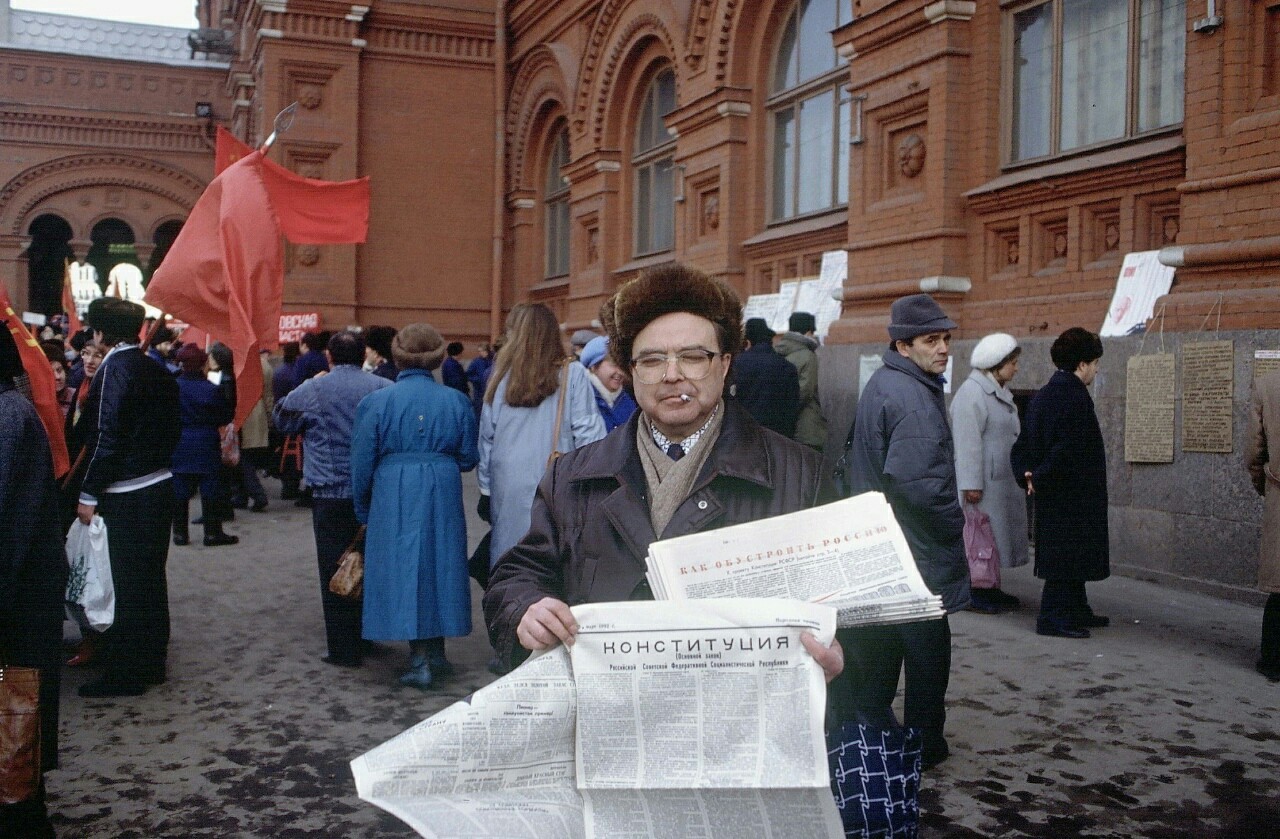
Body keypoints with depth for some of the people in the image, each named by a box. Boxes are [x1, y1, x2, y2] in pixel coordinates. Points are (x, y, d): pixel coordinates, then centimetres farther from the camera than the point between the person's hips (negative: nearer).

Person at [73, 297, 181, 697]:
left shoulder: (114, 370, -13)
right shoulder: (158, 372, 10)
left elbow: (105, 435, -18)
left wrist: (88, 494, -13)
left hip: (125, 495, -8)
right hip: (159, 484, 8)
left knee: (126, 584, -1)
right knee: (151, 578, 15)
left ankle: (125, 674, 6)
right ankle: (152, 661, 25)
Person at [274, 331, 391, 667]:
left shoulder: (311, 390, -3)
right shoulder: (384, 388, 0)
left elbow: (283, 419, 13)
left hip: (331, 495, -3)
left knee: (336, 571, 2)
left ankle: (346, 649, 4)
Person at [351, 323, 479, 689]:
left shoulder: (376, 402, -6)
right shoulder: (455, 401, -1)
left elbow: (363, 464, -2)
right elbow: (468, 458, 3)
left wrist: (363, 510, 11)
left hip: (394, 499, -2)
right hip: (443, 498, 2)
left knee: (404, 566, 5)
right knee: (439, 565, 13)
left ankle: (421, 661, 6)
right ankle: (435, 655, 22)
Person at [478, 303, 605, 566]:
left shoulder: (502, 377, 4)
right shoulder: (573, 375, -4)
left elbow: (487, 438, 9)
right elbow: (588, 435, -7)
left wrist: (486, 490, 17)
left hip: (508, 489, 2)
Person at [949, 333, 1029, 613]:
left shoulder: (999, 393, 17)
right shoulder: (972, 393, -15)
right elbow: (967, 443, -20)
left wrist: (1019, 474, 22)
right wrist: (971, 484, -23)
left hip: (1002, 480, 10)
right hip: (983, 482, -10)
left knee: (995, 534, 14)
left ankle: (989, 588, 22)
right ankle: (971, 591, 2)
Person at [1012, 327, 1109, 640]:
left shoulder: (1042, 396, 11)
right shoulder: (1076, 397, -18)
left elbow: (1022, 444, 10)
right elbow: (1069, 450, -25)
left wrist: (1027, 474, 0)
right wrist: (1040, 478, -17)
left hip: (1051, 495, 10)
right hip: (1073, 495, -10)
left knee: (1068, 554, 18)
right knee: (1068, 553, -2)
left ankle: (1077, 610, 29)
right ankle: (1053, 617, 2)